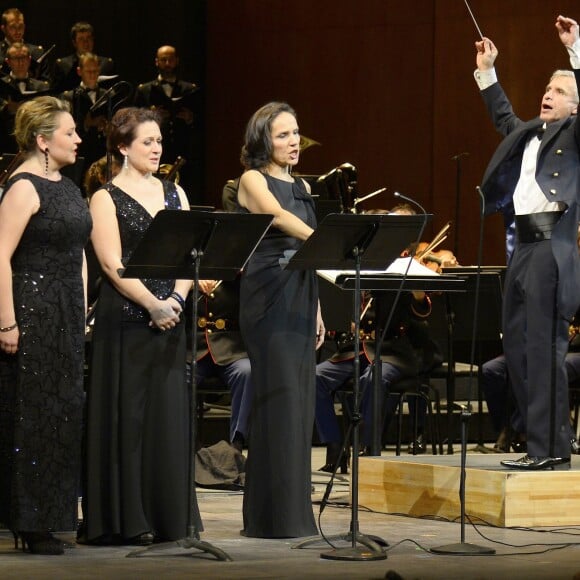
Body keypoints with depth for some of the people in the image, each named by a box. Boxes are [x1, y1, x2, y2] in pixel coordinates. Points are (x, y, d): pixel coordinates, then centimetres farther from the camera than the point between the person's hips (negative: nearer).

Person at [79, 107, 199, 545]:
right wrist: (153, 305, -18)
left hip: (170, 314, 5)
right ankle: (124, 520, 0)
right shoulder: (107, 199, -2)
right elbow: (113, 264, -11)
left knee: (168, 413, 4)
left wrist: (176, 300, -9)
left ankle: (168, 516, 9)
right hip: (125, 316, -5)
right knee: (126, 415, -3)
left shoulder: (174, 193, 14)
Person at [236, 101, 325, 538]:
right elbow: (279, 217, -23)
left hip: (301, 300, 7)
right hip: (268, 298, -7)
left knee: (301, 402, 6)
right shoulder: (253, 181, -3)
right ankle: (275, 515, -9)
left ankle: (295, 513, 10)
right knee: (279, 399, -11)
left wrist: (317, 309, 16)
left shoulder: (302, 186, 18)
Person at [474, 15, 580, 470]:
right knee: (517, 348, 8)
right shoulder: (529, 133, 22)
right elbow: (503, 117, 41)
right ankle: (541, 443, 13)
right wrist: (486, 73, 41)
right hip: (524, 245, 9)